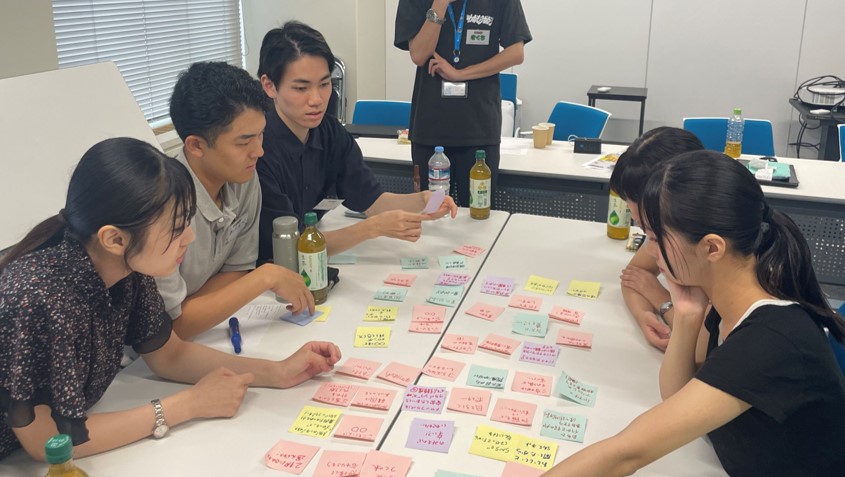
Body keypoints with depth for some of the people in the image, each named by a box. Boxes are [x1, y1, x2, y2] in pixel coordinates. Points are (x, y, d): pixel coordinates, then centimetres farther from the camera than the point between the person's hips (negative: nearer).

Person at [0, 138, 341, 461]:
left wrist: (278, 373, -7)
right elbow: (50, 443, -23)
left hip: (73, 445, 5)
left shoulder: (127, 268, -10)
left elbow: (170, 355, 3)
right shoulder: (37, 299, -29)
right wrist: (191, 404, -19)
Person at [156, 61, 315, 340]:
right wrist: (267, 277, -23)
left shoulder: (245, 180, -8)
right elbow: (171, 324, -25)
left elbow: (238, 269, 1)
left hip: (199, 331, 6)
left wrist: (183, 310, -16)